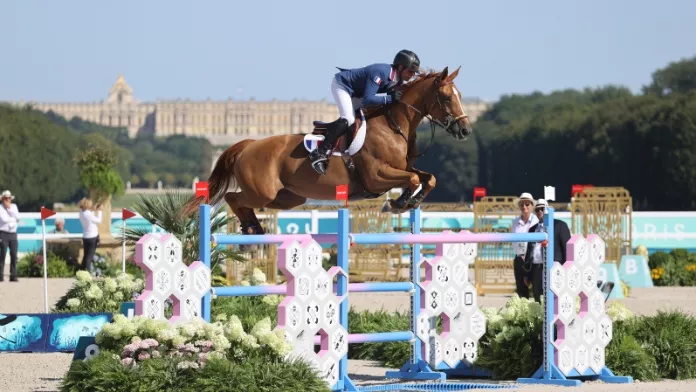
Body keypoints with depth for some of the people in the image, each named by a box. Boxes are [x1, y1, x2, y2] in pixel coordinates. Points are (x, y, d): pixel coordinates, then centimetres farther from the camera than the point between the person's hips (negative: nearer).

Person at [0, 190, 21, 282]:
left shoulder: (14, 206, 15)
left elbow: (17, 217, 1)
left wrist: (9, 209, -5)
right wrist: (13, 219, -1)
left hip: (13, 234, 5)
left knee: (14, 255, 1)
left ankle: (13, 276, 3)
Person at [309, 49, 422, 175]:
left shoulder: (398, 80, -5)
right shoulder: (381, 73, -34)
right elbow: (367, 99, -39)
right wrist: (390, 98, -43)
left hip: (355, 92, 10)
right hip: (340, 84, -10)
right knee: (348, 119, -25)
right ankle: (320, 153, -28)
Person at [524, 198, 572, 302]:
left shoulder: (559, 225, 4)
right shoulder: (533, 229, 21)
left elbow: (567, 247, -2)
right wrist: (527, 274, 17)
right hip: (536, 269, 6)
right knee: (537, 300, 3)